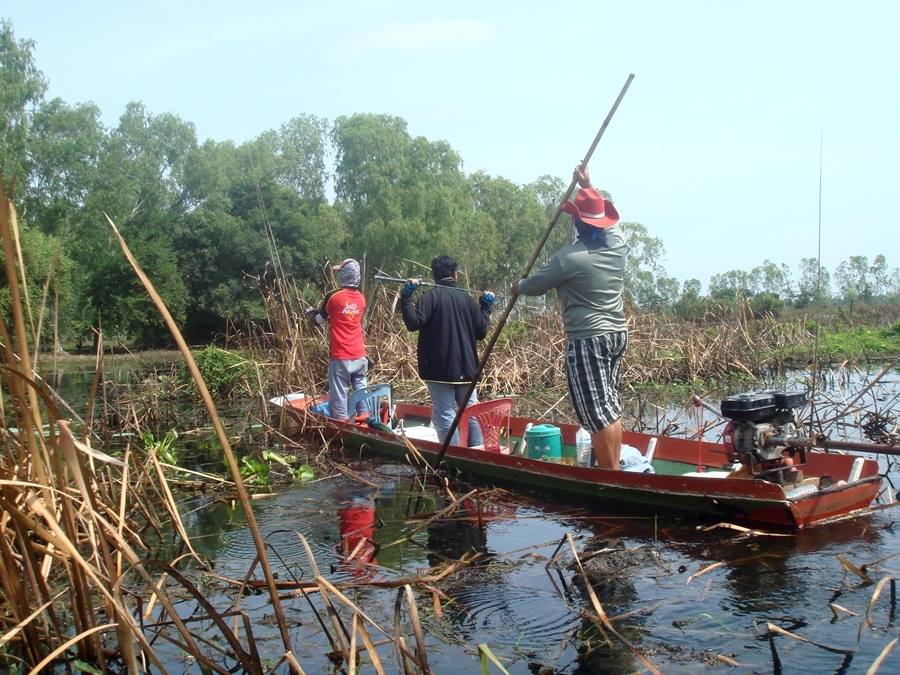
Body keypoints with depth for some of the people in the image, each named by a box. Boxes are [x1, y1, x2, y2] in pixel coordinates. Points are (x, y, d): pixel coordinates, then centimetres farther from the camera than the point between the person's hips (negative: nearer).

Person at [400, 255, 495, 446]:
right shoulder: (467, 298, 6)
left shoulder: (431, 296, -8)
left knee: (445, 416, 0)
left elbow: (413, 322, -20)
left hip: (440, 369, -4)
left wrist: (406, 297, -12)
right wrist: (486, 307, 20)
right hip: (466, 368, 5)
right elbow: (481, 331, 7)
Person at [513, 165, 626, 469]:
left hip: (588, 340, -8)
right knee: (610, 405, 16)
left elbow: (535, 286, -1)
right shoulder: (618, 243, 4)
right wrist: (588, 187, 30)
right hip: (617, 334, 8)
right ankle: (610, 465, 25)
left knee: (599, 411, -6)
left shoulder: (569, 258, -15)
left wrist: (518, 286, 20)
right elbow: (607, 217, 26)